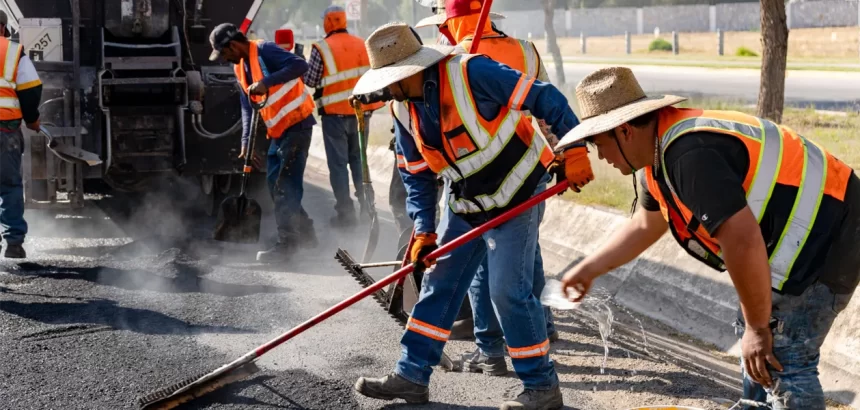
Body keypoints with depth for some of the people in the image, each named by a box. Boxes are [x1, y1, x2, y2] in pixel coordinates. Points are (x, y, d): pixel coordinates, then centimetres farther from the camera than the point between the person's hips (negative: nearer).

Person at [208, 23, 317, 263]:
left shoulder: (264, 51, -17)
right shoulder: (240, 66, 11)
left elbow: (300, 66, -30)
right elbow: (247, 106, 13)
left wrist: (266, 82, -36)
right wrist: (246, 141, 6)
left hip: (296, 124, -10)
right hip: (278, 131, 10)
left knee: (285, 186, -10)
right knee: (275, 183, 14)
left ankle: (287, 243, -5)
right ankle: (305, 232, 25)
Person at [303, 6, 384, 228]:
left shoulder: (321, 49, -12)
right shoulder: (362, 45, 4)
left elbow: (310, 81, -8)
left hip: (335, 114, -5)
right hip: (361, 112, 5)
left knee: (338, 163, 2)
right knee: (358, 158, 19)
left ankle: (346, 213, 0)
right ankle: (366, 205, 21)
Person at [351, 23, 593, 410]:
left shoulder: (472, 72, -25)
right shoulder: (406, 111, 0)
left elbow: (545, 99, -23)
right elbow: (417, 175, 7)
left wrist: (574, 150, -27)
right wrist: (424, 230, -3)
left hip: (515, 195, -8)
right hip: (466, 204, 8)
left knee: (509, 289, -10)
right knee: (439, 284, 9)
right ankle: (411, 376, 18)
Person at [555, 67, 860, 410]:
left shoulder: (690, 153, -27)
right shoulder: (661, 148, 8)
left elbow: (742, 242, -30)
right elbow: (644, 226, 26)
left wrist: (759, 327, -20)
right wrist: (587, 270, 31)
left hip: (823, 242, -11)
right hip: (806, 239, 11)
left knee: (782, 361, -12)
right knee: (751, 333, 23)